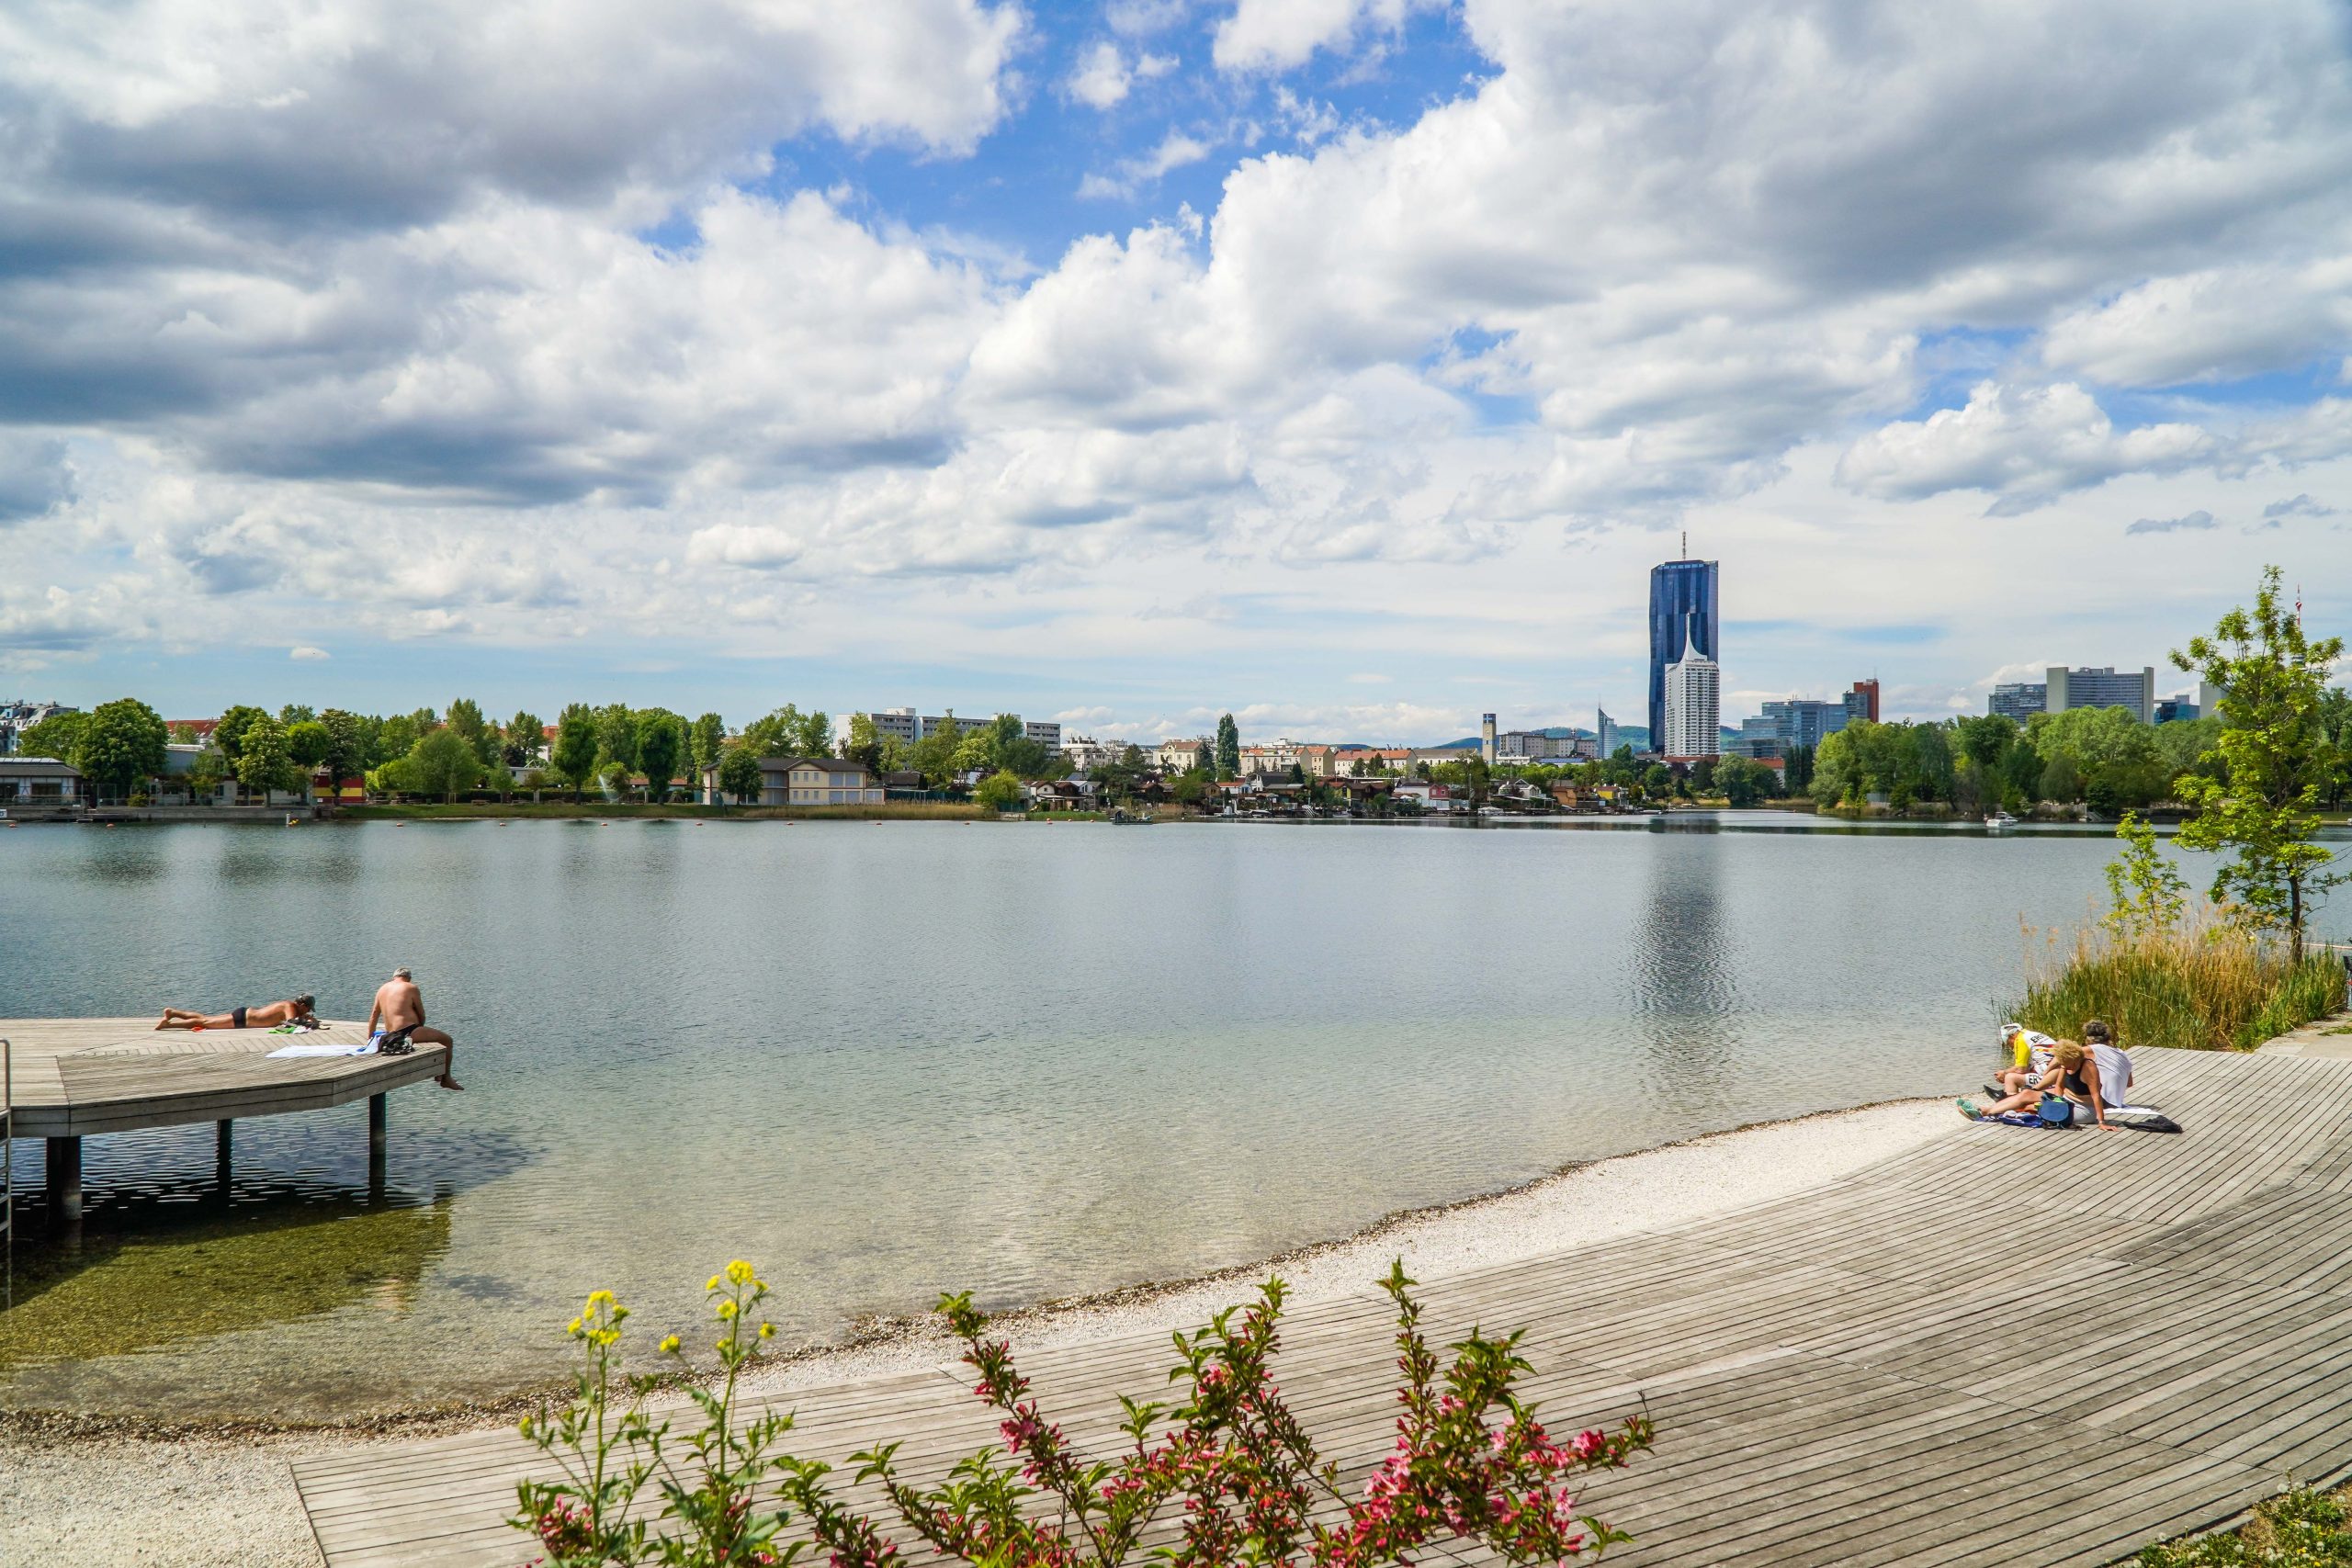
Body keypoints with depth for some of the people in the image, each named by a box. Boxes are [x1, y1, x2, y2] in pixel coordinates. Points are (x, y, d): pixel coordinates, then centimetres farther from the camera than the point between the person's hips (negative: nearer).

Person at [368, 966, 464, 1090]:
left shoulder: (382, 989, 17)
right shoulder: (411, 988, -3)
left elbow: (374, 1014, 23)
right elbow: (421, 1014, -1)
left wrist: (369, 1038, 30)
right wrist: (420, 1027, 17)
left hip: (391, 1033, 9)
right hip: (408, 1031, -9)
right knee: (447, 1041, -1)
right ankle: (446, 1079, 1)